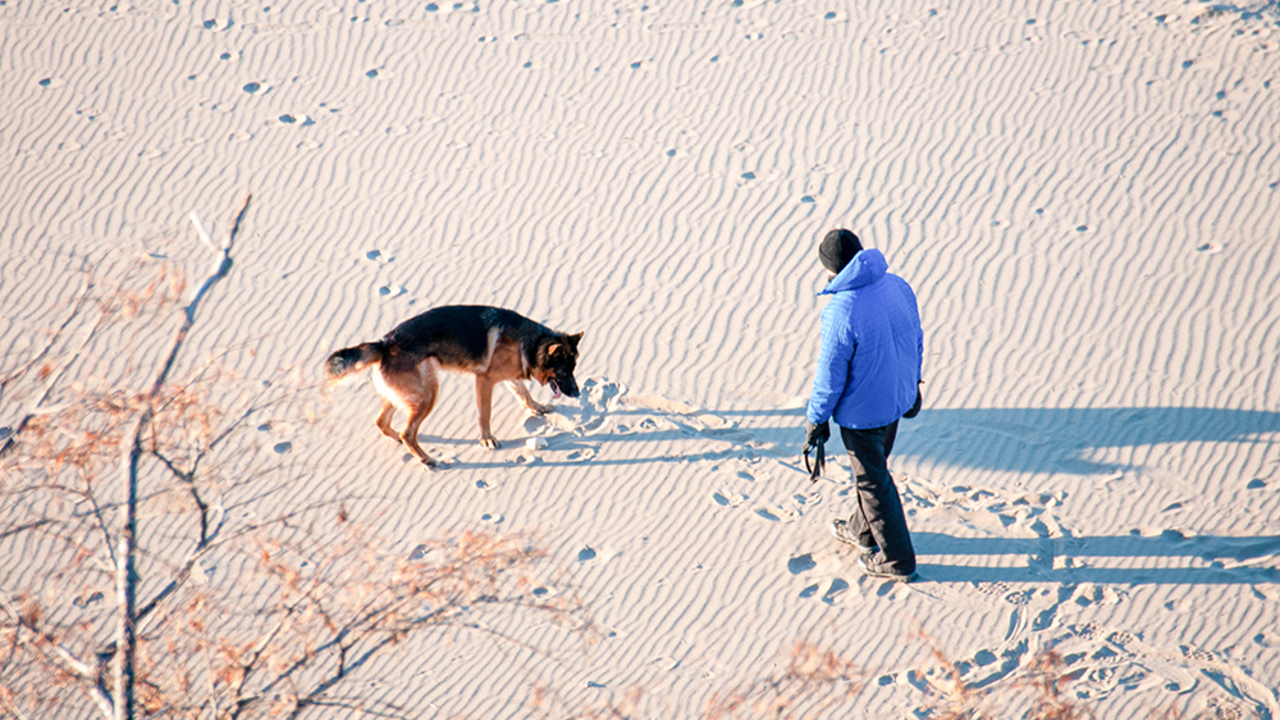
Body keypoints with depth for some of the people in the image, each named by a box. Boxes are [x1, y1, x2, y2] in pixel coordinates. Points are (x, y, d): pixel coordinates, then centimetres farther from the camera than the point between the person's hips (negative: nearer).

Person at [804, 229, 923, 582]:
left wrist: (816, 420, -6)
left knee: (873, 480, 11)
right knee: (874, 467, 28)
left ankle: (897, 559, 24)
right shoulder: (898, 287, -8)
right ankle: (863, 530, 49)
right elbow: (916, 340, 6)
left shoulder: (842, 312, -30)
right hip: (898, 398, 7)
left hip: (862, 412, -7)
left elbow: (830, 376, -21)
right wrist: (913, 384, 22)